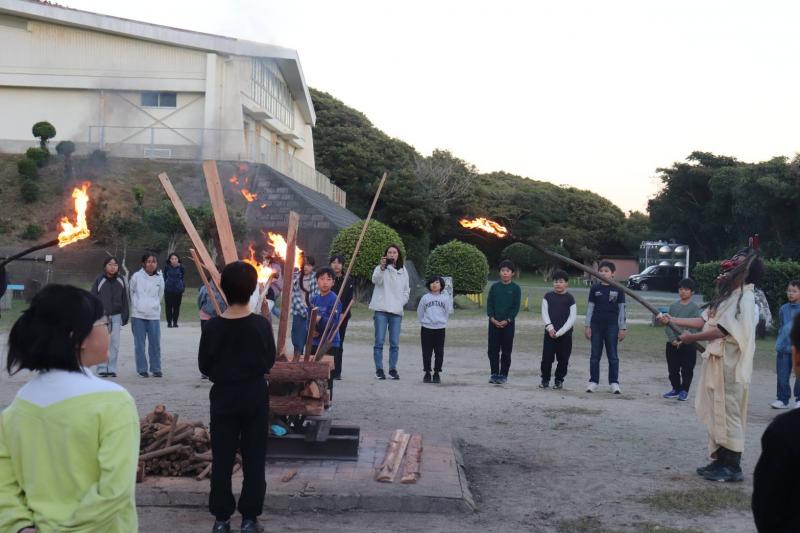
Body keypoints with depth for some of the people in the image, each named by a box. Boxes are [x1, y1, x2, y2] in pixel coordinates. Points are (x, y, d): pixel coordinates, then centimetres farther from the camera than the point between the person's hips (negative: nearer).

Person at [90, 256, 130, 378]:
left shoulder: (121, 280, 4)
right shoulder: (99, 280, -4)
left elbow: (125, 299, 10)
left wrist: (125, 316, 9)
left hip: (116, 316, 2)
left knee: (115, 344, 3)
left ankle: (112, 369, 10)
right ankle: (102, 369, 5)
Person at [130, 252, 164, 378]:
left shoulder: (159, 278, 4)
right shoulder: (136, 276, -1)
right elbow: (131, 293, 12)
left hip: (154, 316, 1)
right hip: (138, 315, -1)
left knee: (155, 343, 0)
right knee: (139, 344, 1)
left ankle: (156, 369, 11)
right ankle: (142, 369, 9)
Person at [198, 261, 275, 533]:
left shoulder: (212, 326, -11)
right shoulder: (261, 324, -11)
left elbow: (204, 366, -3)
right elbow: (270, 360, 0)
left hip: (223, 396, 0)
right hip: (255, 396, 0)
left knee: (222, 459, 9)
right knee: (254, 458, 8)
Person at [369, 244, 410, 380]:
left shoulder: (403, 271, 16)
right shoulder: (380, 268, 2)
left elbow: (406, 290, 25)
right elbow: (376, 280, -20)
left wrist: (402, 302, 8)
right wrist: (382, 268, -38)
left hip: (396, 311, 3)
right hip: (381, 310, -3)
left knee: (395, 343, 3)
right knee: (379, 341, -3)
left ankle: (393, 369, 10)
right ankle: (379, 369, 3)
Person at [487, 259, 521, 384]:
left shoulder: (515, 288, -1)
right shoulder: (494, 287, 5)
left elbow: (516, 307, -4)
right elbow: (489, 303, 4)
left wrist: (507, 320, -13)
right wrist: (492, 318, -10)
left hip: (508, 323, -2)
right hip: (494, 323, 2)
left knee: (506, 351, 2)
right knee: (493, 350, 4)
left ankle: (503, 374, 9)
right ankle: (494, 373, 13)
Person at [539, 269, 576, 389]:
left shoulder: (570, 298, -2)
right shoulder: (548, 296, 5)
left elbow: (572, 318, -5)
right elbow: (544, 313, 2)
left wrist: (560, 332, -12)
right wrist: (550, 327, -12)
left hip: (565, 334, -1)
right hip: (549, 333, 1)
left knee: (563, 359, 3)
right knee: (546, 358, 0)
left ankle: (559, 380, 15)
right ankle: (545, 379, 11)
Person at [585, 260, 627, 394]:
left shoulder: (618, 289, 0)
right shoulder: (595, 288, 4)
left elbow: (622, 309, 2)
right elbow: (590, 307, 6)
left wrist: (623, 328, -1)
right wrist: (588, 326, 1)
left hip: (612, 325, -1)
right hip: (596, 325, 2)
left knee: (613, 355, 3)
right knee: (595, 355, 5)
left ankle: (614, 382, 8)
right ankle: (593, 381, 11)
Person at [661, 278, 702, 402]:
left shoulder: (694, 307, -4)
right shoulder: (673, 306, 7)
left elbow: (695, 327, -9)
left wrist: (682, 340, -16)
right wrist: (672, 339, -10)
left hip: (688, 344, -4)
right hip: (672, 343, 4)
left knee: (687, 370, 3)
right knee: (673, 369, 9)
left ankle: (684, 391, 15)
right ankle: (676, 389, 23)